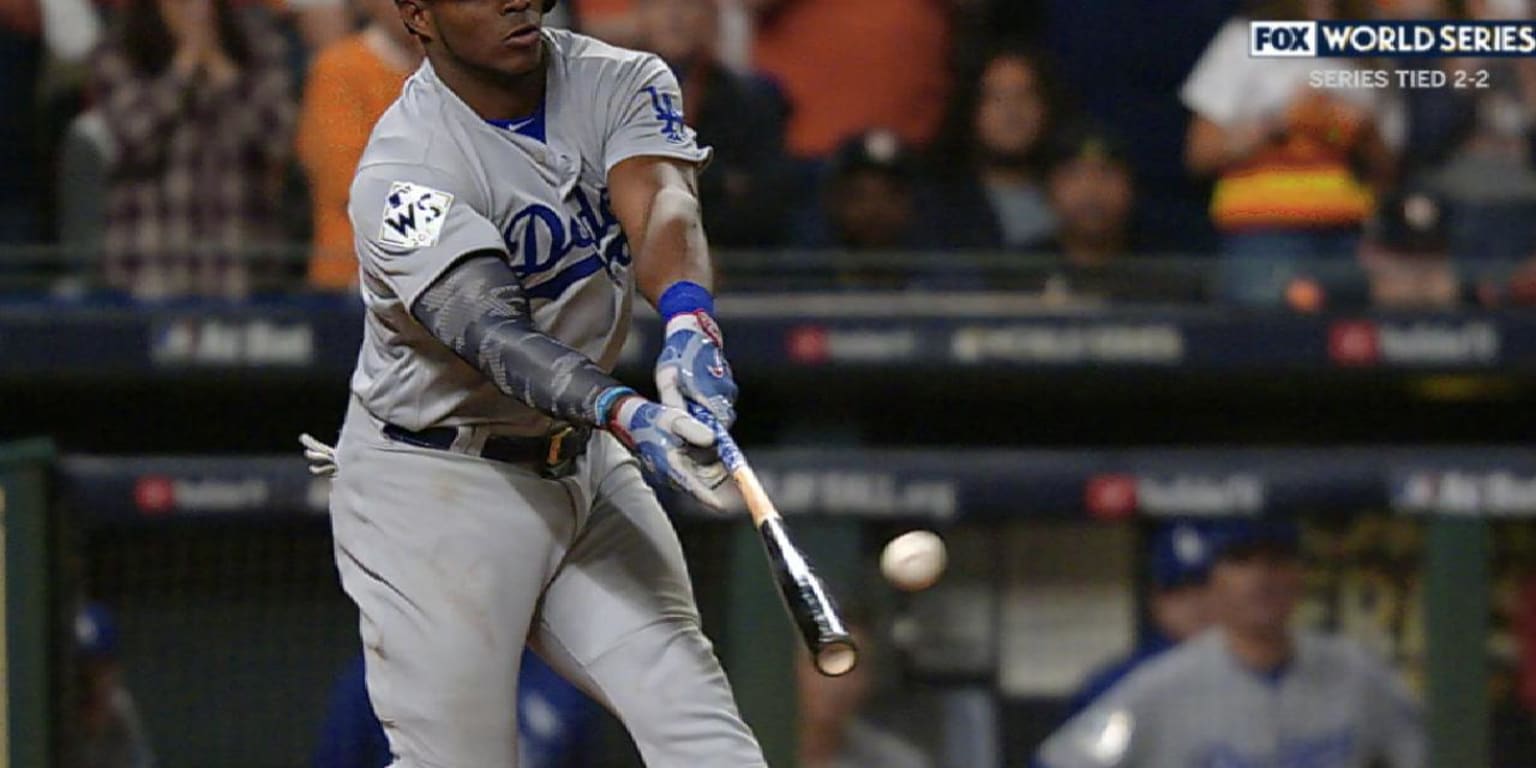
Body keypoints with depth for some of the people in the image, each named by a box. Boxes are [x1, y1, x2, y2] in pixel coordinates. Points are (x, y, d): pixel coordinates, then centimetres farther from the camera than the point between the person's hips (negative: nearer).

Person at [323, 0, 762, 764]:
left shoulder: (622, 83, -4)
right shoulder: (400, 173, -21)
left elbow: (662, 206, -24)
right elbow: (490, 333, -35)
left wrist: (688, 321, -47)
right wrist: (624, 414, -53)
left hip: (584, 466, 5)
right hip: (433, 488, -5)